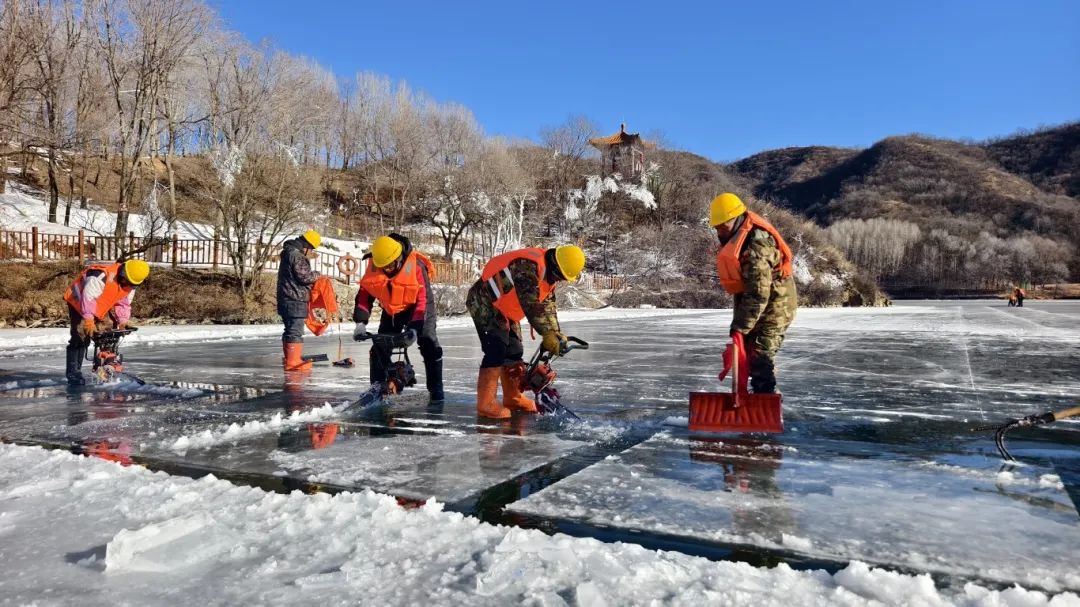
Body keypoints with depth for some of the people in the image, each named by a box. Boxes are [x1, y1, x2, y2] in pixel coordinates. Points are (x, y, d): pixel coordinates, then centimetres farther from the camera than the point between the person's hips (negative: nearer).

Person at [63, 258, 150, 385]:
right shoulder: (101, 275, -36)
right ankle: (73, 373, -7)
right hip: (78, 302, -7)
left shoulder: (130, 284, -11)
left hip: (100, 309, 7)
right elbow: (88, 298, -39)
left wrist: (123, 321, -14)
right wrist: (89, 321, -41)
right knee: (79, 337, -12)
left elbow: (124, 303, -1)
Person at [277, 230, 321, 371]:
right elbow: (304, 276, -18)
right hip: (294, 299, -11)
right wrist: (317, 274, -3)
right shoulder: (296, 255, -17)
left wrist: (308, 258, 17)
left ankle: (291, 359, 25)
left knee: (290, 330, 17)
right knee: (295, 331, -8)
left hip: (287, 298, 11)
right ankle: (293, 362, -8)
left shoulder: (290, 252, 17)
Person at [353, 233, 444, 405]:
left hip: (417, 308, -4)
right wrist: (360, 322, -21)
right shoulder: (374, 266, -19)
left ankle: (435, 390, -7)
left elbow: (423, 299, -28)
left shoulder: (416, 266, -31)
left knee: (429, 345, -15)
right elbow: (364, 293, -11)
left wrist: (414, 327, -35)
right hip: (391, 309, 4)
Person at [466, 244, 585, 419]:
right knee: (497, 349, -20)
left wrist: (556, 334, -4)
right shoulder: (528, 266, -31)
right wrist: (547, 334, -33)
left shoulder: (548, 274, 2)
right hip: (484, 304, -10)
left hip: (505, 309, 10)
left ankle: (513, 398, 22)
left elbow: (548, 304, 5)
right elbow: (531, 303, -35)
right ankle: (485, 404, -17)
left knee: (515, 351, 10)